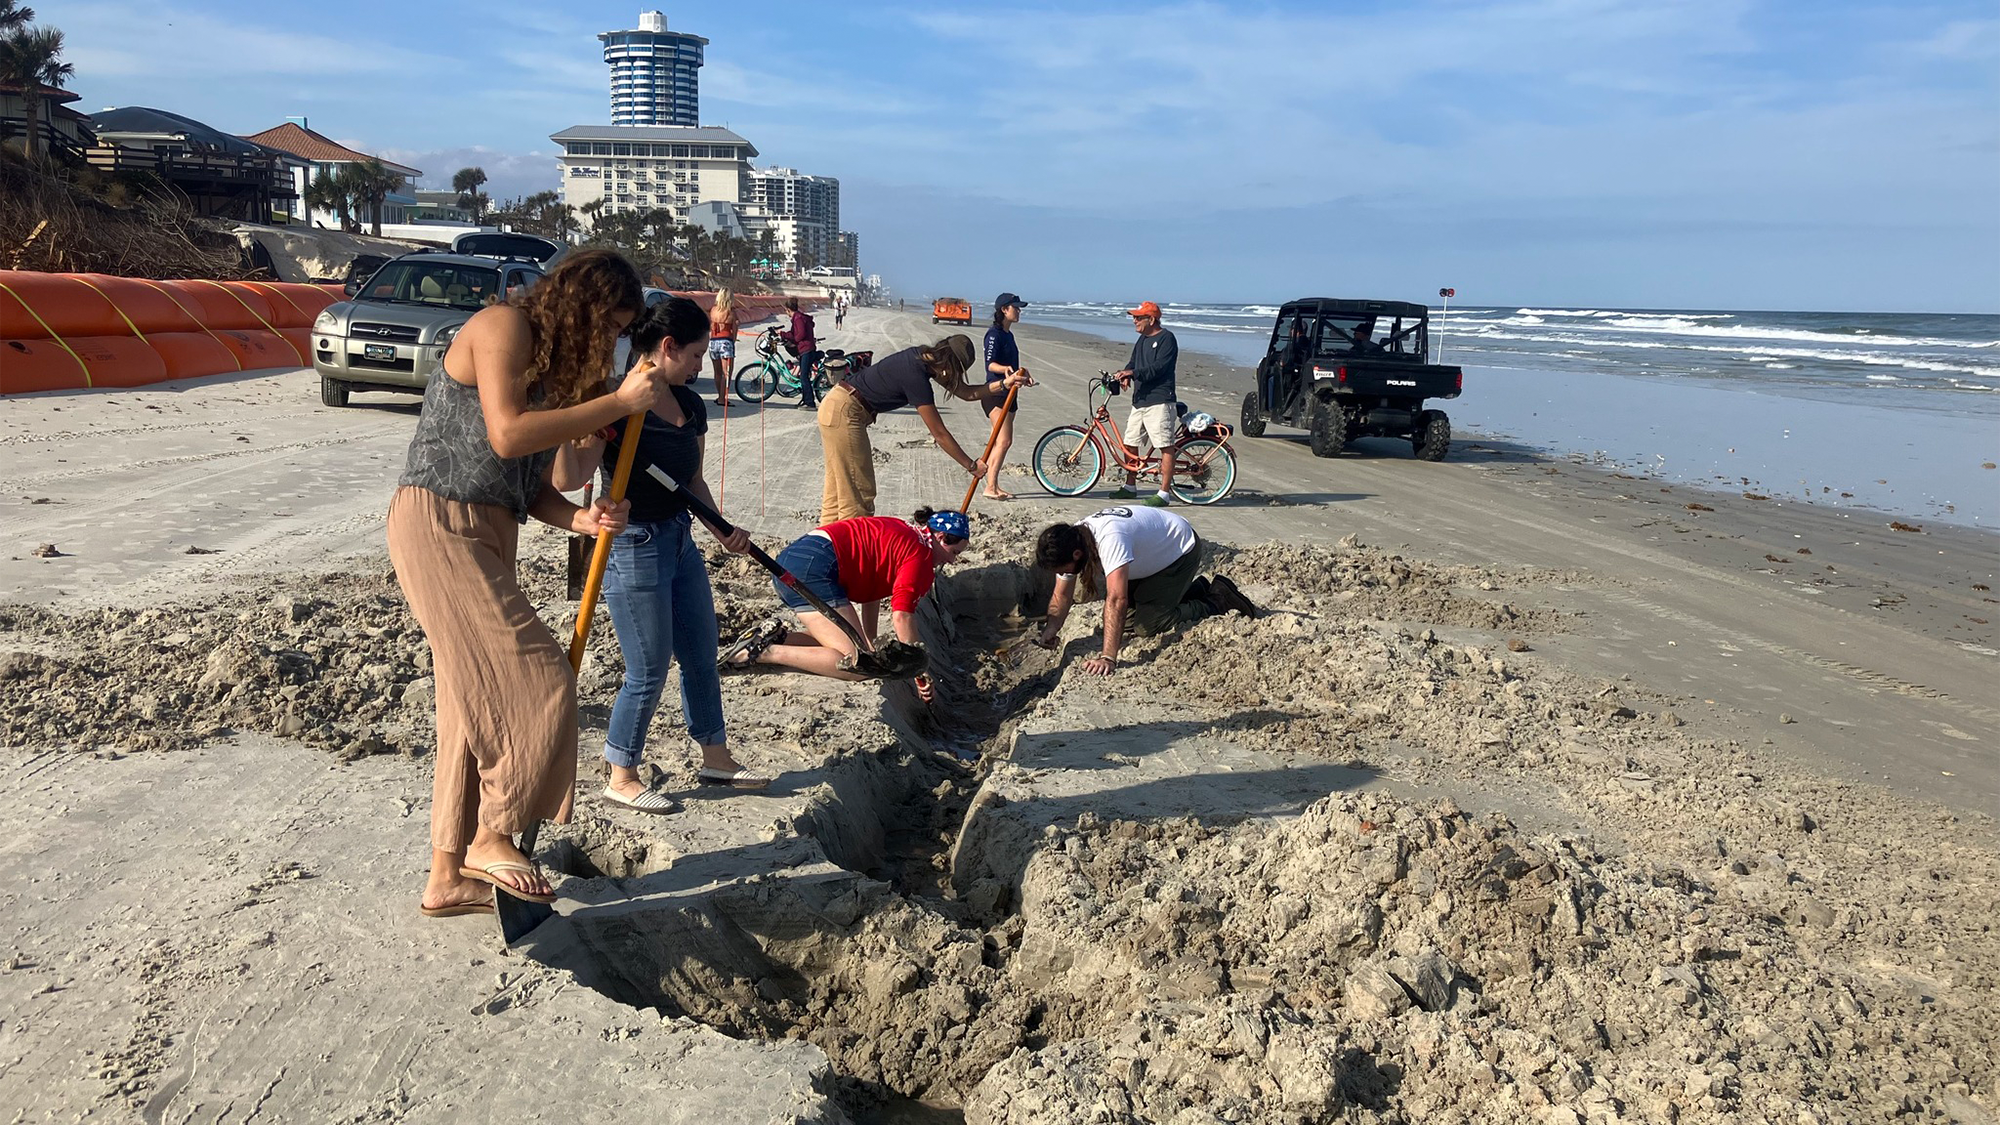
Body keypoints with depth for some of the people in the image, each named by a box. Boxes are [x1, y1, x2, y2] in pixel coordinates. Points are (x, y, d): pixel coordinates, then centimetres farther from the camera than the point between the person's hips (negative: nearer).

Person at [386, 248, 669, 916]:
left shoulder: (554, 362, 19)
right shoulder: (505, 326, -8)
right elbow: (507, 435, -23)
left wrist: (578, 518, -7)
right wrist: (620, 402, -20)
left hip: (484, 537, 10)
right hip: (438, 524, -10)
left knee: (478, 707, 11)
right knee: (538, 682, -12)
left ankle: (449, 876, 20)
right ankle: (492, 837, 4)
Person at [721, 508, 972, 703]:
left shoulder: (898, 536, 26)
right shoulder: (920, 554, -2)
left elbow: (871, 588, 28)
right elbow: (901, 616, -12)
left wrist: (869, 644, 26)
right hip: (813, 568, -10)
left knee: (848, 647, 11)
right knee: (858, 664, -14)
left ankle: (777, 637, 1)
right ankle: (766, 652, -17)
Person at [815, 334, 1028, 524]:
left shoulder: (925, 359, 4)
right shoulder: (916, 377, -22)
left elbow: (965, 392, 13)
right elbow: (940, 434, -17)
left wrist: (1005, 383, 3)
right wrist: (971, 466, -8)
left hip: (835, 406, 10)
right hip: (844, 413, -10)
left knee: (837, 490, 14)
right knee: (858, 495, -7)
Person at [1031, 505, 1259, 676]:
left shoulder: (1110, 539, -42)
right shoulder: (1069, 543, -17)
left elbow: (1117, 600, -49)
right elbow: (1061, 596, -8)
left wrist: (1108, 657, -53)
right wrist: (1050, 630, -27)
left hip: (1182, 549, -8)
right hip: (1152, 556, 9)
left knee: (1148, 626, -14)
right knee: (1130, 616, 7)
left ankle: (1217, 601, 4)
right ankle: (1199, 589, 22)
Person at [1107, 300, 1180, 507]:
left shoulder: (1166, 339, -8)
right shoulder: (1142, 340, 18)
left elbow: (1158, 367, -18)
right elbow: (1134, 362, 18)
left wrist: (1132, 372, -25)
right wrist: (1126, 375, -4)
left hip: (1159, 402, -10)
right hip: (1140, 399, 10)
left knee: (1165, 447, -8)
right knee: (1130, 444, 14)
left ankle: (1164, 493, -8)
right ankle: (1130, 487, 27)